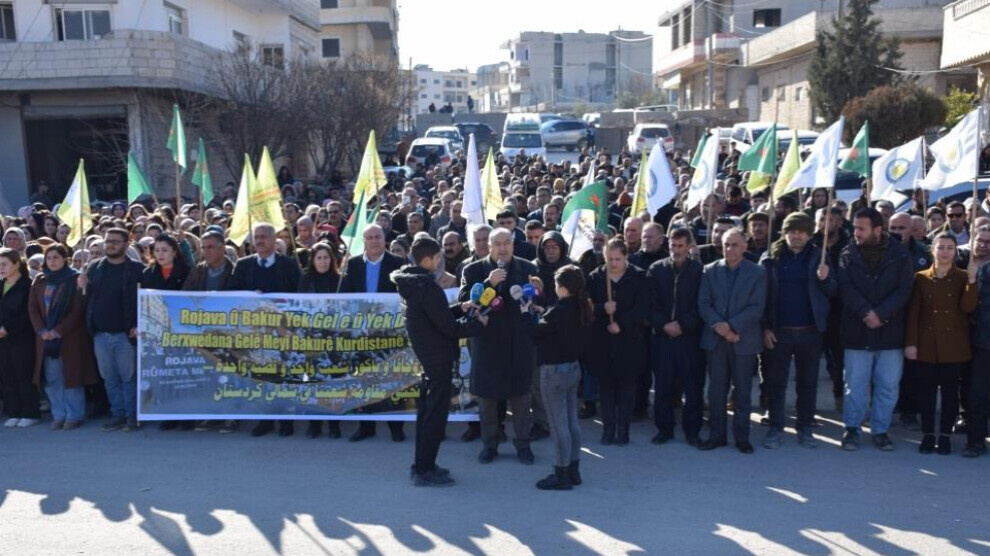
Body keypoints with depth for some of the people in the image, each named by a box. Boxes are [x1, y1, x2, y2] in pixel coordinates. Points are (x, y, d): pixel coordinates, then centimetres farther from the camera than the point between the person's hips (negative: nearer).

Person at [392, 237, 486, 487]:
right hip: (439, 357, -10)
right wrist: (478, 323, -7)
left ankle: (422, 465, 26)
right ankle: (425, 470, 6)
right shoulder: (428, 287, -22)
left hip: (425, 355, 10)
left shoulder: (411, 283, 7)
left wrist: (460, 308, 10)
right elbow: (448, 327, -21)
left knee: (426, 410, 17)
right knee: (436, 413, -1)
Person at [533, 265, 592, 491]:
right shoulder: (582, 309, 1)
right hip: (573, 368, 9)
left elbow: (536, 331, -12)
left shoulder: (558, 312, -24)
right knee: (571, 421, 15)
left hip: (554, 371, -9)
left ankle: (561, 475, 9)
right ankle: (573, 470, 25)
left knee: (558, 424, 0)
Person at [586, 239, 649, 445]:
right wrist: (603, 309, -18)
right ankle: (608, 428, 14)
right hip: (602, 341, 2)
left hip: (629, 340, -2)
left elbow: (643, 307, -8)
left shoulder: (638, 277, -2)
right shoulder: (595, 277, 4)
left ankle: (623, 429, 14)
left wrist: (621, 324, -16)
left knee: (626, 385, 4)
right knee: (605, 385, 5)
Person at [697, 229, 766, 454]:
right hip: (715, 339, 2)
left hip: (744, 340, -2)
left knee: (743, 391, 6)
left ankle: (742, 437, 16)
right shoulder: (710, 271, 7)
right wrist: (718, 325, -14)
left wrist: (731, 326, -16)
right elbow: (703, 304, 1)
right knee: (716, 389, 7)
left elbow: (756, 308, -7)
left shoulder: (757, 272, 1)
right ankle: (717, 435, 17)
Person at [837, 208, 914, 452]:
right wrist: (865, 312, -18)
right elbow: (845, 288, -6)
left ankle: (880, 429, 21)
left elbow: (904, 290, -5)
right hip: (857, 331, 0)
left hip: (890, 330, 0)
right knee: (855, 384, 5)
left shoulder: (899, 254, 0)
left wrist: (881, 313, -16)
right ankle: (852, 428, 18)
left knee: (888, 385, 7)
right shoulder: (848, 254, 1)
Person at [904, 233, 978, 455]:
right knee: (926, 390, 4)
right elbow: (913, 313, 1)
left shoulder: (962, 277, 3)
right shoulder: (921, 278, 4)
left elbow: (968, 307, -10)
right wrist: (910, 342, -5)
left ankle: (945, 435, 16)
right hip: (926, 344, 0)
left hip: (954, 345, 0)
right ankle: (928, 434, 14)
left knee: (950, 391, 6)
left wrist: (971, 282, -24)